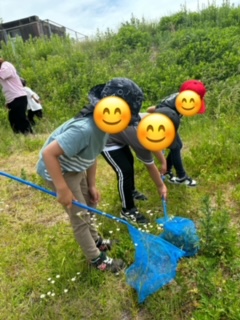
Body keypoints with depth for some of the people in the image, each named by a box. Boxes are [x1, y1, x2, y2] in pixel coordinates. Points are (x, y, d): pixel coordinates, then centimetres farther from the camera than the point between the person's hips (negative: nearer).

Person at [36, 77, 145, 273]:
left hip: (75, 168, 8)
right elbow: (48, 153, -34)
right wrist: (62, 189, -29)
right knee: (80, 216, 4)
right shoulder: (84, 129, -37)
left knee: (89, 205, 22)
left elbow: (92, 155, 3)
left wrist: (92, 185, 5)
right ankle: (96, 259, 25)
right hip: (57, 170, -8)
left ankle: (96, 241, 47)